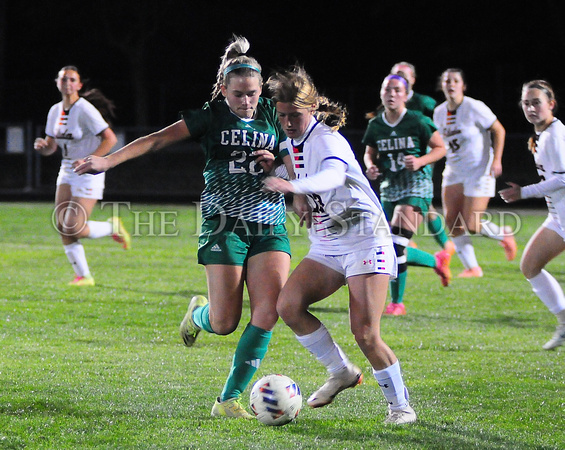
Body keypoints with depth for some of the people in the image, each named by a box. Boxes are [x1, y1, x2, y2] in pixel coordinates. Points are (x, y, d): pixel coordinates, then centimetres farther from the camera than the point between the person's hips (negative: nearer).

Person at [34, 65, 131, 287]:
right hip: (67, 174, 7)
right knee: (62, 227, -2)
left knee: (73, 228, -14)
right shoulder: (55, 111, 7)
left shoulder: (85, 110, -15)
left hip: (88, 175, -7)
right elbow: (50, 147, 13)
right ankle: (83, 276, 8)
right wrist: (42, 146, -10)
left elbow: (110, 139, -18)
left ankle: (114, 227, 12)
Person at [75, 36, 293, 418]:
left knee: (269, 312, -14)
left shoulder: (273, 117, 8)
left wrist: (275, 165, -5)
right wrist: (109, 160, -18)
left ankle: (229, 400, -5)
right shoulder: (211, 117, 0)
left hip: (270, 227, 3)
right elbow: (157, 140, -6)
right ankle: (198, 312, 33)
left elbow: (295, 170, 18)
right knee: (224, 324, -8)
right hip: (225, 225, -3)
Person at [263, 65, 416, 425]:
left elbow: (333, 174, -43)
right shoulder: (294, 142, 7)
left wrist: (294, 186, -60)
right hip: (326, 248, 8)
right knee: (288, 305, -14)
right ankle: (341, 372, 3)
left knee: (365, 333, -15)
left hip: (366, 242, -8)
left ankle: (400, 405, 4)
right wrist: (301, 199, 12)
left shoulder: (327, 139, -18)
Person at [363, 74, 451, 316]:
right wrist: (371, 166, -5)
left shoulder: (417, 121, -9)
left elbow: (440, 148, -2)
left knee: (396, 244, -19)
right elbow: (370, 153, 17)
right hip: (389, 190, 6)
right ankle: (438, 260, 34)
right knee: (391, 250, 7)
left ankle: (397, 302, -7)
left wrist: (420, 161, -18)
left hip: (416, 189, -6)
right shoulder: (376, 125, 4)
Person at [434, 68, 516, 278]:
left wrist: (496, 160, -17)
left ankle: (505, 234, 21)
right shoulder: (439, 113, 4)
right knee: (452, 222, -4)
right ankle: (471, 267, 7)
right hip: (453, 173, 6)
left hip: (479, 172, -6)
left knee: (472, 225, -10)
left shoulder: (474, 107, -14)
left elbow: (499, 130, -10)